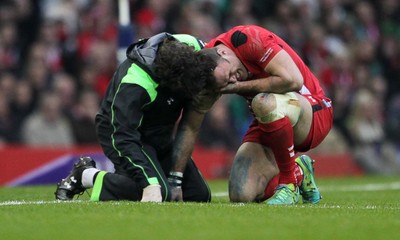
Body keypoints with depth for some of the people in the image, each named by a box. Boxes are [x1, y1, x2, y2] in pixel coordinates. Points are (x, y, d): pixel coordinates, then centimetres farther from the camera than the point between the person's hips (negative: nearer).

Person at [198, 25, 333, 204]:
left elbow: (293, 80, -29)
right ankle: (299, 172, 14)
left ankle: (290, 182, -17)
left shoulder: (249, 39, -25)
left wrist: (242, 87, -23)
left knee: (266, 103, -39)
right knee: (240, 195, -14)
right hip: (269, 123, 6)